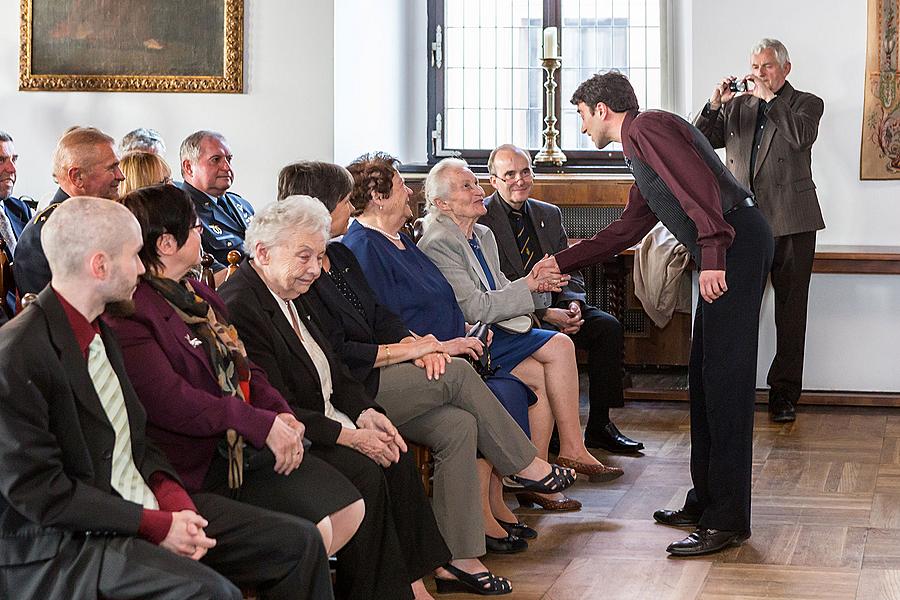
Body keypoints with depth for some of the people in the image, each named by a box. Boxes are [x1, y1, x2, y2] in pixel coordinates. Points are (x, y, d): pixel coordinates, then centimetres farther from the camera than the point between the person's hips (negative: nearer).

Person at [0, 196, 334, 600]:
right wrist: (155, 525, -18)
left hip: (141, 506, 9)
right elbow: (37, 490, -19)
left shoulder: (100, 330, 10)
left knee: (300, 541, 0)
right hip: (59, 548, -9)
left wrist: (172, 498, -4)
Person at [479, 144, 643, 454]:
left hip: (556, 306, 7)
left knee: (608, 326, -16)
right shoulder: (481, 220, -7)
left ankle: (599, 425, -10)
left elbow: (570, 270, 15)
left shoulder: (549, 214, 16)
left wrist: (573, 303, -9)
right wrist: (544, 313, -21)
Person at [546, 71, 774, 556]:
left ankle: (727, 519, -9)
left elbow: (699, 184, -19)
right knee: (704, 375, 14)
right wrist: (559, 263, 35)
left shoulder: (646, 127, -4)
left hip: (736, 240, -11)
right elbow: (623, 232, 34)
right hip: (722, 254, 11)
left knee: (724, 376, -11)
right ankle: (705, 502, 21)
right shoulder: (638, 153, 28)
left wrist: (712, 255, -27)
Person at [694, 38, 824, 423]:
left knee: (790, 312, 2)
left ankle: (784, 393, 8)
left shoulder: (806, 103, 6)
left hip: (790, 223, -2)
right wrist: (714, 106, -5)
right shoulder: (737, 107, 15)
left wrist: (769, 98, -12)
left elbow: (801, 137, -15)